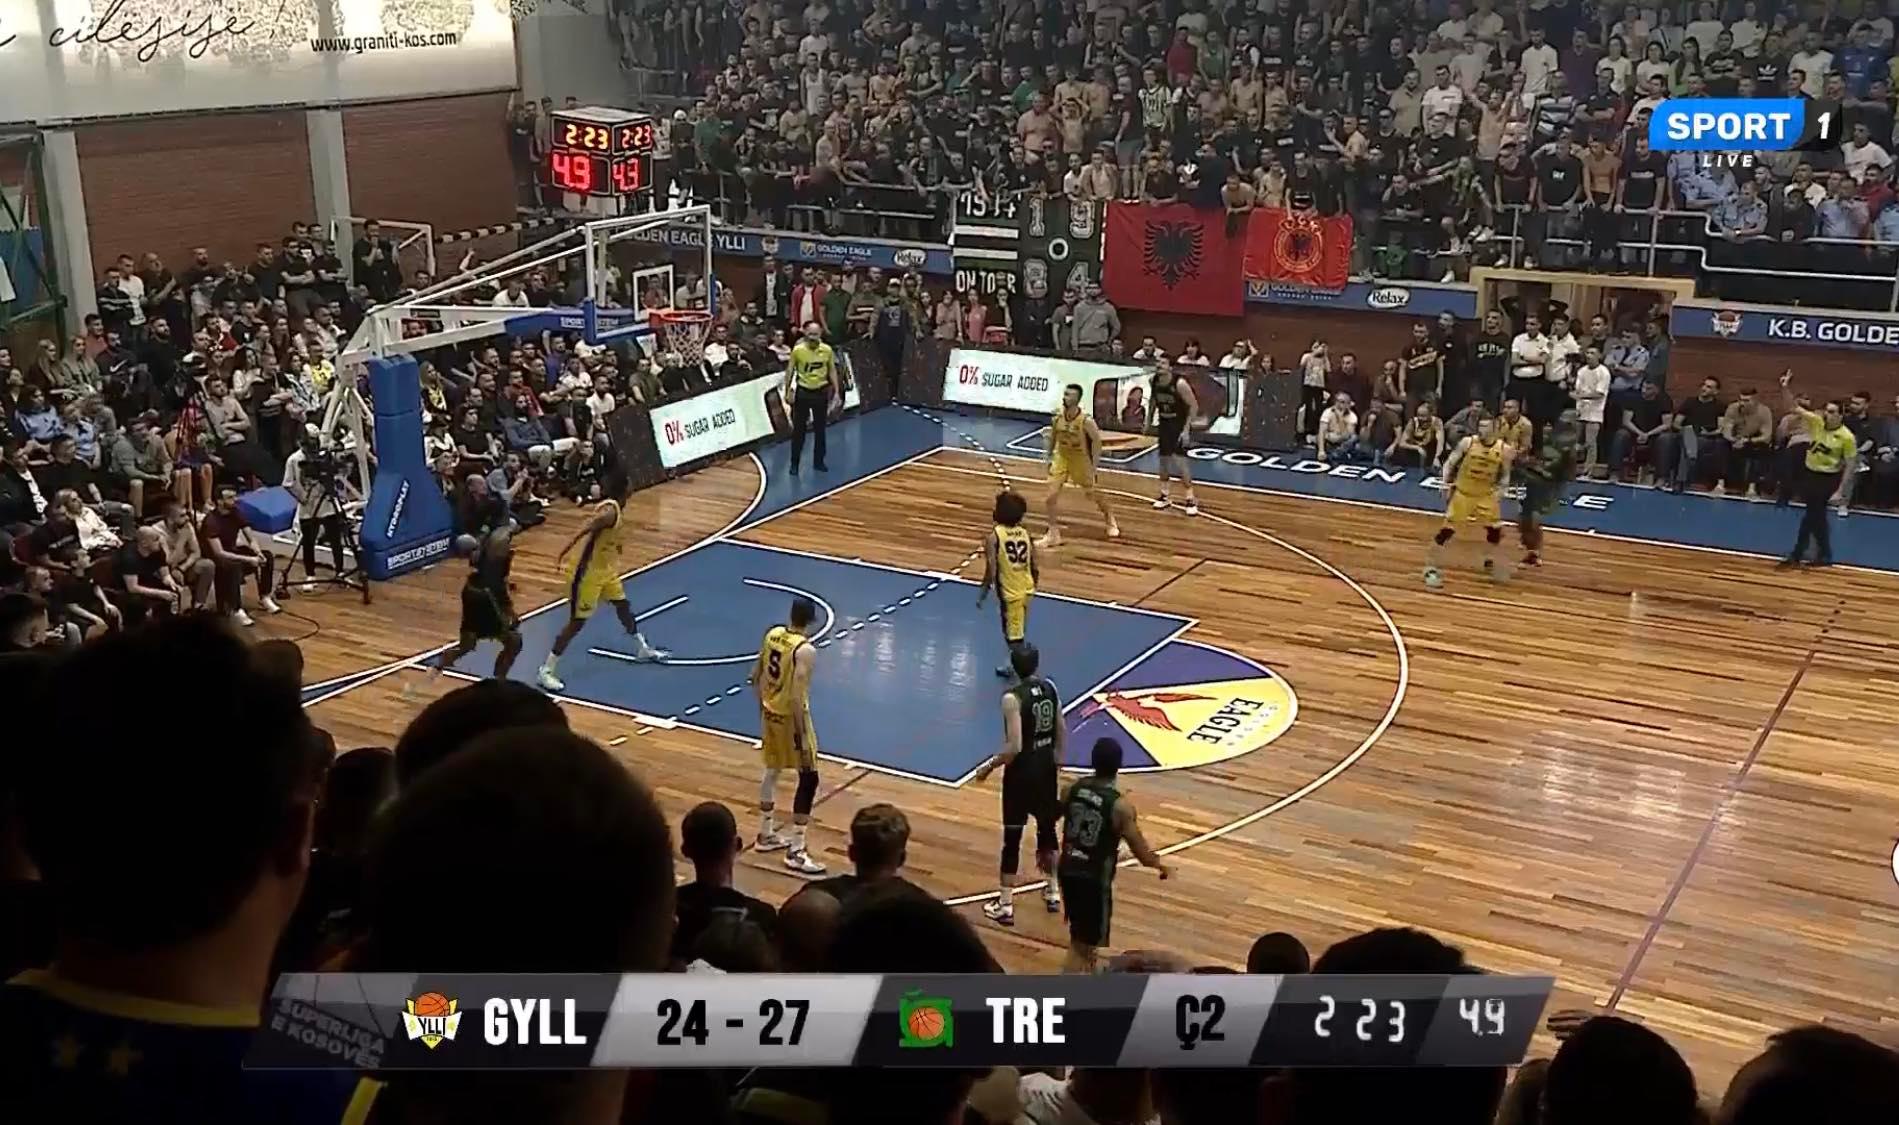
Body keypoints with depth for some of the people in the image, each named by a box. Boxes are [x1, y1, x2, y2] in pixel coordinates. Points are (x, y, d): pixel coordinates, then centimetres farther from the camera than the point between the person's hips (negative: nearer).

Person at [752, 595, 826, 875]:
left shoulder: (772, 633, -1)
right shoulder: (805, 650, -24)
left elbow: (756, 676, 9)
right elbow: (797, 697, -27)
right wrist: (802, 736, -21)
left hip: (770, 712, 8)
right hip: (790, 716, -8)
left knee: (772, 771, 23)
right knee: (809, 780, 0)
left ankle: (766, 835, 37)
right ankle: (795, 853, 1)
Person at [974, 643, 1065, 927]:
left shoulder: (1012, 698, -22)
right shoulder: (1050, 688, -2)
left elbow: (1014, 747, -25)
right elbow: (1062, 731, 7)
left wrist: (989, 766, -11)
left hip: (1021, 772, -6)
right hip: (1046, 768, 6)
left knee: (1012, 837, 3)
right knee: (1047, 828, 21)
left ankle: (1005, 905, 8)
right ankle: (1053, 891, 35)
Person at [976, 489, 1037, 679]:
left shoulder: (993, 536, -16)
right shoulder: (1025, 534, 0)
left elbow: (991, 570, -19)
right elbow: (1036, 568, 1)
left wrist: (983, 593, -5)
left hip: (1010, 592, -7)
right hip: (1026, 589, 7)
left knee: (1014, 637, 0)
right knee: (1018, 632, 25)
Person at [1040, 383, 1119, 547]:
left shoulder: (1086, 421, -26)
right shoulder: (1057, 417, -13)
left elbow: (1097, 440, -17)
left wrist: (1094, 465, -17)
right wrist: (1049, 457, 9)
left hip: (1081, 460, -3)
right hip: (1061, 458, 3)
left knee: (1093, 494, 15)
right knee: (1052, 495, -8)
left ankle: (1111, 521, 44)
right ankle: (1053, 534, 3)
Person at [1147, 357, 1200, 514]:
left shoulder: (1180, 384, -24)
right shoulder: (1154, 381, -6)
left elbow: (1194, 406, -19)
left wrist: (1186, 429, -22)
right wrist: (1149, 420, 14)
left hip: (1180, 425, -6)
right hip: (1164, 424, 6)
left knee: (1180, 463, -11)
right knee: (1163, 460, 12)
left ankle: (1191, 500, -2)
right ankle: (1163, 495, 26)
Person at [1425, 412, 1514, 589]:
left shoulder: (1504, 450, -9)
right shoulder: (1467, 443, -14)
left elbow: (1505, 475, 5)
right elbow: (1450, 463, -6)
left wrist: (1500, 490, -12)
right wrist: (1446, 482, -19)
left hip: (1486, 495, 3)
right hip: (1463, 493, -3)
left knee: (1495, 529, 8)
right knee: (1446, 530, -7)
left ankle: (1489, 563, 34)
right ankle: (1432, 569, 1)